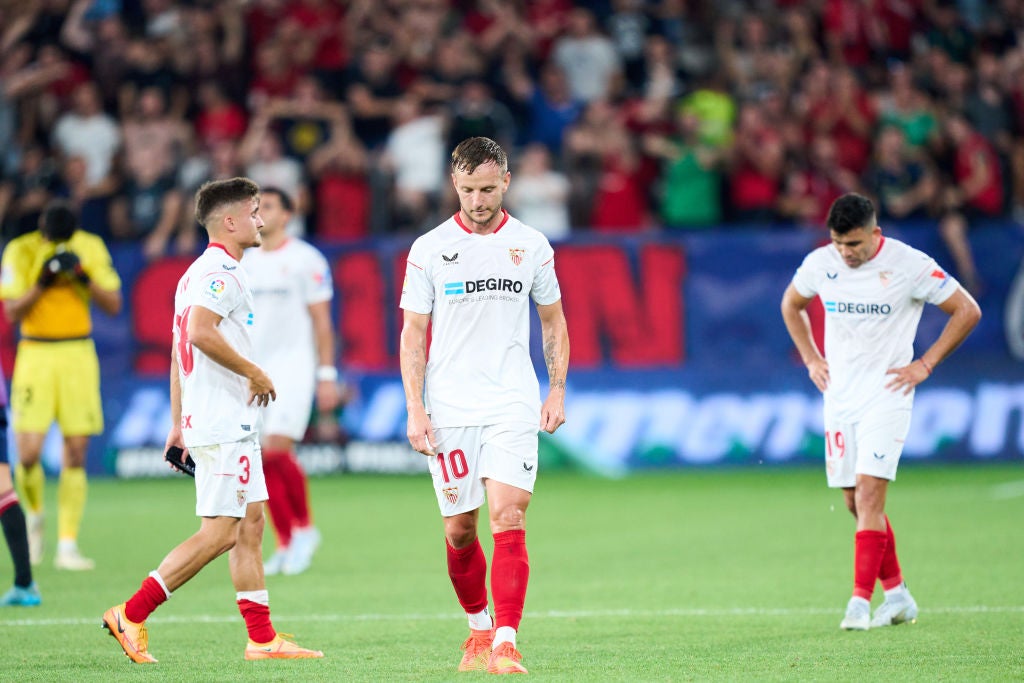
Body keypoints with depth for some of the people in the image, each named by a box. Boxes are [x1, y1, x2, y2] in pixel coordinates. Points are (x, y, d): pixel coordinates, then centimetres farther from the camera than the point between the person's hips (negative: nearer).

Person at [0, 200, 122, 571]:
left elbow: (113, 305, -1)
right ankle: (34, 516, 20)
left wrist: (84, 277, -16)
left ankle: (67, 546, 1)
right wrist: (43, 282, -20)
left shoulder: (91, 248, 1)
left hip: (78, 357, 1)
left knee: (75, 454, -3)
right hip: (35, 355, -1)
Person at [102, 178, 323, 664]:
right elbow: (201, 332, -28)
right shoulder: (220, 273, -13)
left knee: (251, 523, 10)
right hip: (223, 426, -11)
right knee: (220, 531, -10)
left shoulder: (199, 273, 19)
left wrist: (178, 424, 23)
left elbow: (179, 349, 22)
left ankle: (261, 637, 10)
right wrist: (254, 372, -17)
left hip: (233, 424, 11)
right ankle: (131, 614, -8)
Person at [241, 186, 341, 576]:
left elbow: (322, 322, -2)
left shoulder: (305, 259, -2)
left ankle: (305, 529, 1)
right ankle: (286, 544, 7)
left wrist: (327, 376, -6)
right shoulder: (244, 263, 13)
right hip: (252, 369, 5)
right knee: (262, 462, 0)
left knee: (277, 450, -17)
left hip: (293, 366, -5)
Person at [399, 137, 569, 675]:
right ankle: (478, 627, 27)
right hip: (449, 410, 0)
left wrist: (557, 390, 6)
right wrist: (415, 409, -5)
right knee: (459, 530, 5)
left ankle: (506, 641, -16)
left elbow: (553, 321, 15)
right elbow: (412, 334, 2)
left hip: (513, 408, 0)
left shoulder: (531, 245, 5)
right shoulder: (429, 249, 1)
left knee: (508, 519, -14)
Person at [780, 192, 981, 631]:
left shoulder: (910, 265, -13)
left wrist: (924, 365, -7)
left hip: (886, 395, -5)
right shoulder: (820, 264, -1)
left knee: (869, 496, -16)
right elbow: (791, 304, 21)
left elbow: (967, 311, -4)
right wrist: (811, 359, 10)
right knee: (855, 503, 8)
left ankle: (861, 602, -16)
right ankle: (896, 595, 22)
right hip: (839, 397, 5)